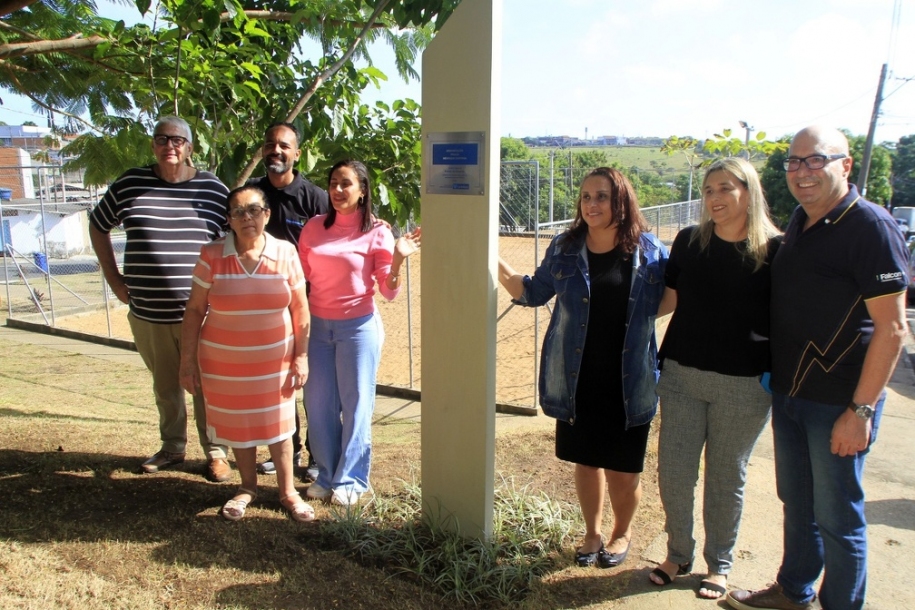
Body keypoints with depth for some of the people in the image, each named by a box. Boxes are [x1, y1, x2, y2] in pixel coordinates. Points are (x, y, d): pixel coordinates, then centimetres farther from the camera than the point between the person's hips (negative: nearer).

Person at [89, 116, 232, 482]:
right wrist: (113, 278, 8)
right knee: (165, 386, 17)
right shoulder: (130, 184, 3)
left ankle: (215, 452, 22)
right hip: (147, 313, 2)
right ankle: (172, 448, 36)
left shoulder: (213, 189, -2)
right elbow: (98, 225, 16)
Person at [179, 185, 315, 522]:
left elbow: (300, 308, -2)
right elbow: (194, 310, -5)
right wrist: (188, 362, -5)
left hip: (274, 360, 0)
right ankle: (248, 487, 36)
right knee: (237, 425, 14)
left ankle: (287, 490, 27)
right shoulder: (212, 255, -9)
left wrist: (301, 356, -2)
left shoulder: (285, 253, -7)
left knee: (277, 424, 11)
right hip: (224, 362, 0)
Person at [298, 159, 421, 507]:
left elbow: (389, 292, -9)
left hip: (358, 326, -4)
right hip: (317, 325, 4)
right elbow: (302, 277, 12)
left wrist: (398, 259, -23)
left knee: (356, 405, 6)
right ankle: (327, 475, 27)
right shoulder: (314, 227, 3)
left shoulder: (376, 233, -6)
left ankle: (350, 481, 21)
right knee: (318, 405, 10)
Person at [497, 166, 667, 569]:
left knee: (623, 469, 10)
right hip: (576, 381, 2)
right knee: (586, 461, 16)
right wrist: (500, 268, -5)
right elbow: (533, 292, 9)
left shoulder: (649, 251, -4)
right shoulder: (564, 249, 0)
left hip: (628, 382, -1)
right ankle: (592, 532, 39)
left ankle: (622, 532, 38)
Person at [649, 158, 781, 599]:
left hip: (743, 386, -2)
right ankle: (678, 554, 31)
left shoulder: (774, 251, -6)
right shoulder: (689, 241, 2)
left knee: (726, 478, 11)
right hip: (682, 376, 3)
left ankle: (719, 564, 32)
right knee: (673, 471, 7)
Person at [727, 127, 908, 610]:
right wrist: (775, 379, 14)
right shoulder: (799, 223, 9)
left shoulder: (870, 226, -15)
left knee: (837, 517, 7)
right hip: (788, 392, 8)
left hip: (838, 402, -7)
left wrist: (861, 410, -20)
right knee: (796, 503, 21)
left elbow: (892, 328, -18)